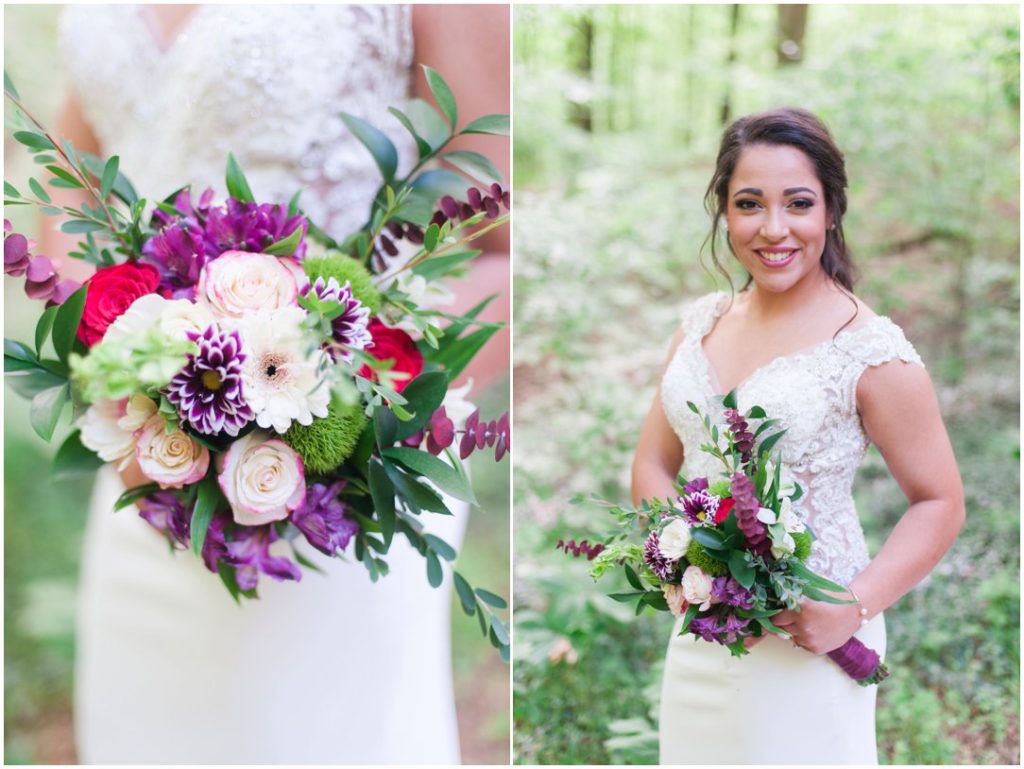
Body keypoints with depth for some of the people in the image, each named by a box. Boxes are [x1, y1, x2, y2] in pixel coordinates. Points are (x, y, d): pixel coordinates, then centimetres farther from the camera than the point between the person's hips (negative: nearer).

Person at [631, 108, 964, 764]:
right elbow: (653, 467, 7)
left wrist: (854, 610, -19)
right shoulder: (702, 321, 3)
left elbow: (941, 504, -9)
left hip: (805, 641, -5)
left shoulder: (871, 350, -14)